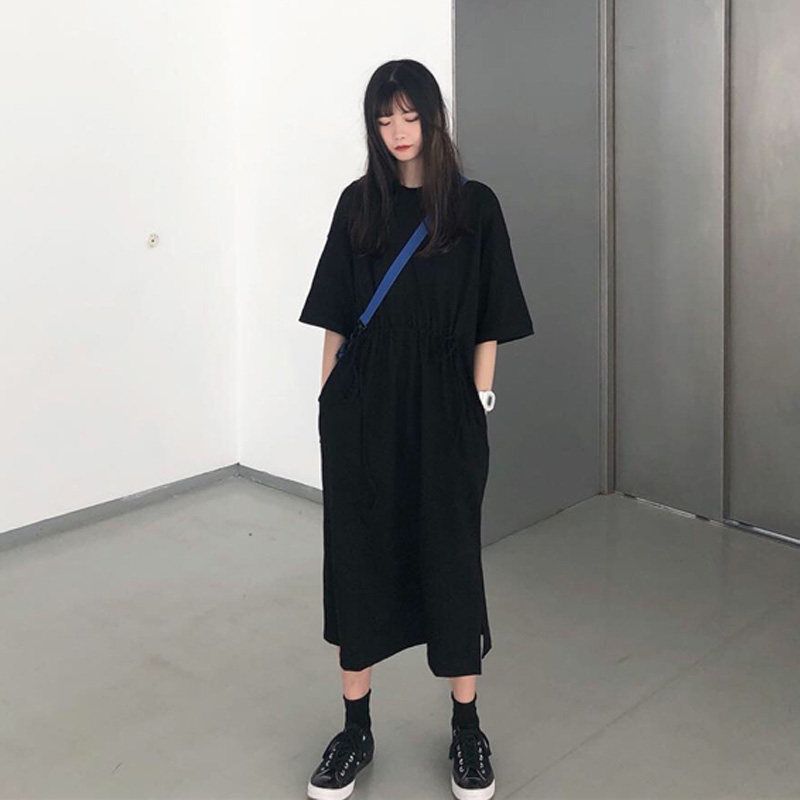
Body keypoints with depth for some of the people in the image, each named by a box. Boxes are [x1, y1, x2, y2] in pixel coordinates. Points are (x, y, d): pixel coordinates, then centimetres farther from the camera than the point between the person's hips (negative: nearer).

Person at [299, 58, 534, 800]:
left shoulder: (474, 206, 0)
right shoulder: (358, 203, 5)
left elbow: (488, 324, 0)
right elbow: (336, 317, 7)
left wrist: (477, 405, -4)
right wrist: (330, 398, 3)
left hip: (441, 405, -2)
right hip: (362, 404, 2)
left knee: (448, 556, 6)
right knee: (357, 553, 6)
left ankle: (467, 728, 21)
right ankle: (356, 729, 20)